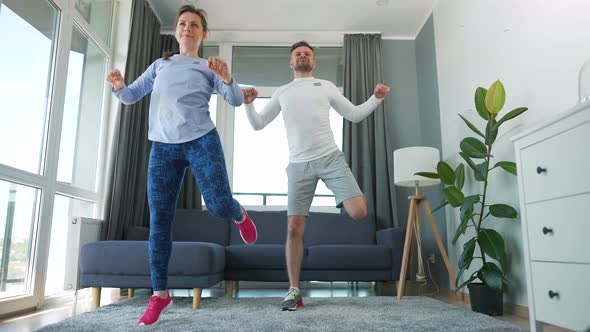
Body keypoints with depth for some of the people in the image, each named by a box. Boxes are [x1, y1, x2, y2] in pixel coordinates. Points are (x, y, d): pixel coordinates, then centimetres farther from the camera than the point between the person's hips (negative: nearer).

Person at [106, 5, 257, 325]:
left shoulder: (207, 67, 10)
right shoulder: (160, 65, 19)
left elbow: (236, 101, -1)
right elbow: (132, 96, 17)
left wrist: (227, 78, -21)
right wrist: (119, 86, -6)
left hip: (202, 141, -2)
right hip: (162, 147, 3)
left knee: (219, 206, -13)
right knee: (158, 219, -2)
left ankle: (240, 216, 26)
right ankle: (159, 293, 8)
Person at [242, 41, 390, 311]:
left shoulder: (326, 86, 15)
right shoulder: (282, 92, 17)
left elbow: (354, 114, 15)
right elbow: (258, 125, 16)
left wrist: (376, 98, 0)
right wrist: (248, 104, -3)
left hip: (330, 158, 0)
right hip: (299, 165, 1)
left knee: (358, 211, -18)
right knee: (294, 228, -3)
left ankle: (343, 197, 21)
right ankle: (294, 290, 9)